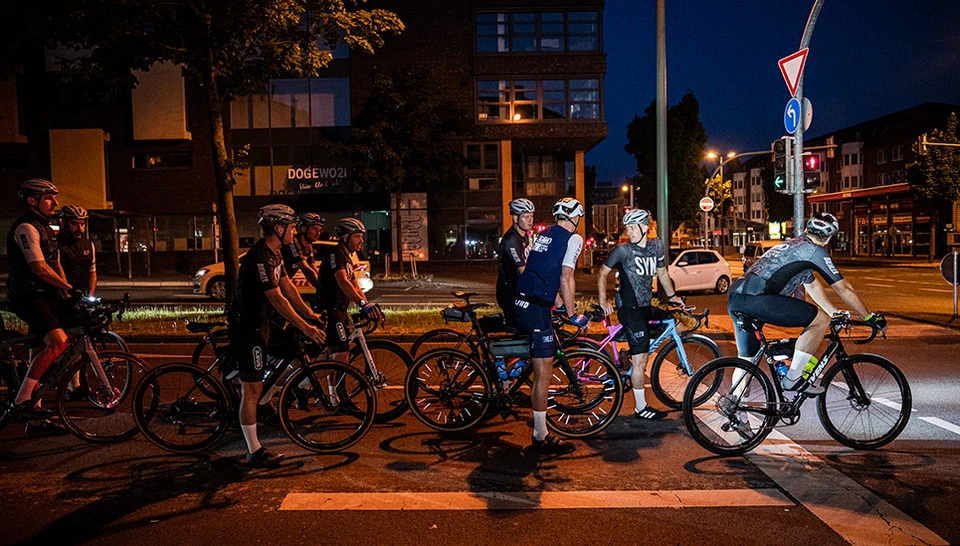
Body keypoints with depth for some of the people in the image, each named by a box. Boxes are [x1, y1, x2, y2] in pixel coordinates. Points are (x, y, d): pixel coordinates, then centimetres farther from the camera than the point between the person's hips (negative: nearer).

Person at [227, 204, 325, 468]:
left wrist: (309, 313, 9)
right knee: (252, 388, -4)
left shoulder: (273, 254, 9)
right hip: (246, 327, -10)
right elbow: (278, 299, -26)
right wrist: (306, 328, -25)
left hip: (260, 323, 10)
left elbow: (287, 286, 13)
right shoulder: (260, 258, -23)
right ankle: (255, 452, 5)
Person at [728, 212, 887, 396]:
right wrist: (870, 317, 20)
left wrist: (836, 314, 48)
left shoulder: (794, 247, 32)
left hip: (735, 300, 10)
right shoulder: (815, 250, 4)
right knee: (821, 319, -1)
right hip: (756, 299, -9)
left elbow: (813, 286, 42)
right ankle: (793, 379, 1)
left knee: (746, 360, 20)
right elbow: (844, 289, 9)